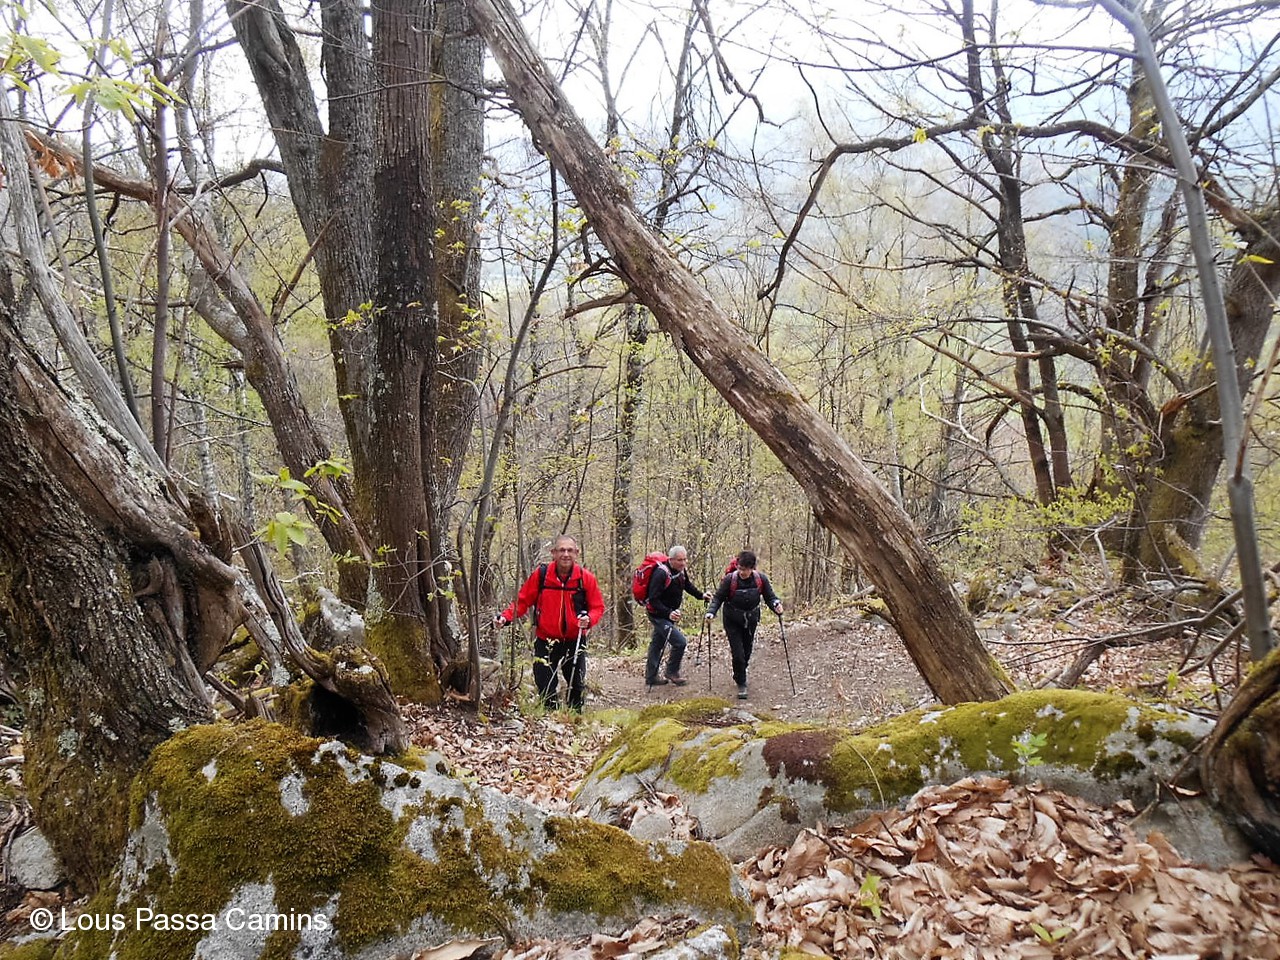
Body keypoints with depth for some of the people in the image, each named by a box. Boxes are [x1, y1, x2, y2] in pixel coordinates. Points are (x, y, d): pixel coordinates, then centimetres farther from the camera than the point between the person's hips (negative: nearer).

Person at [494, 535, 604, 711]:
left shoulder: (586, 577, -8)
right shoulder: (541, 574, -9)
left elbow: (598, 607, -2)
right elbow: (522, 601, -2)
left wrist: (589, 619, -22)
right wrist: (505, 617, -17)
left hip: (575, 641, 1)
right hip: (546, 640, -1)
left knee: (577, 685, 11)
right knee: (545, 687, 3)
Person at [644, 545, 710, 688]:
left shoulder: (681, 570, -1)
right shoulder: (661, 573, -28)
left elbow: (687, 585, 20)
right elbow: (653, 600, -28)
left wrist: (701, 595, 6)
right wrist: (668, 613, -37)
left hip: (669, 614, 9)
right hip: (658, 615, -9)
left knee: (657, 644, 18)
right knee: (680, 642, -13)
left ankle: (651, 677, 31)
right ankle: (672, 673, 6)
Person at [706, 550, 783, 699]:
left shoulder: (761, 579, -12)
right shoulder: (730, 579, -19)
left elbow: (770, 597, -4)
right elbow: (718, 598, -11)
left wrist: (776, 604, -25)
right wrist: (711, 612, -27)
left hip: (751, 621, 3)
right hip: (732, 622, -3)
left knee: (746, 653, 17)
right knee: (738, 654, -9)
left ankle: (739, 675, 46)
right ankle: (741, 684, 10)